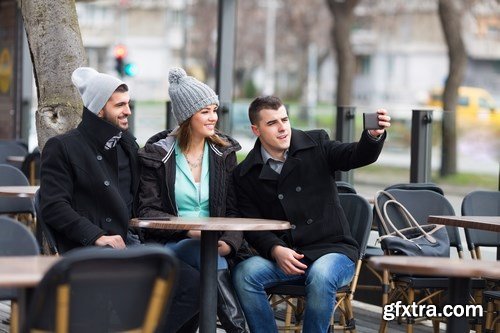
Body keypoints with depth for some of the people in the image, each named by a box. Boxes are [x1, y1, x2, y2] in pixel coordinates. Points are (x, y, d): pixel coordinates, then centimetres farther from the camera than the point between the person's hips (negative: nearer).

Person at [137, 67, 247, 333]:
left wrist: (229, 242, -14)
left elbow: (234, 209, 8)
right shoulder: (157, 154, 2)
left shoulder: (224, 152, 12)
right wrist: (187, 230, -19)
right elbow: (147, 212, -3)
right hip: (167, 245, -2)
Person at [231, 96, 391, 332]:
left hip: (333, 250, -1)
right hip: (282, 256, 2)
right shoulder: (245, 175, 6)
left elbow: (356, 156, -11)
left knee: (320, 276, -35)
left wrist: (374, 135, -34)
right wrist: (276, 250, -19)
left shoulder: (316, 144, 5)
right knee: (244, 273, -27)